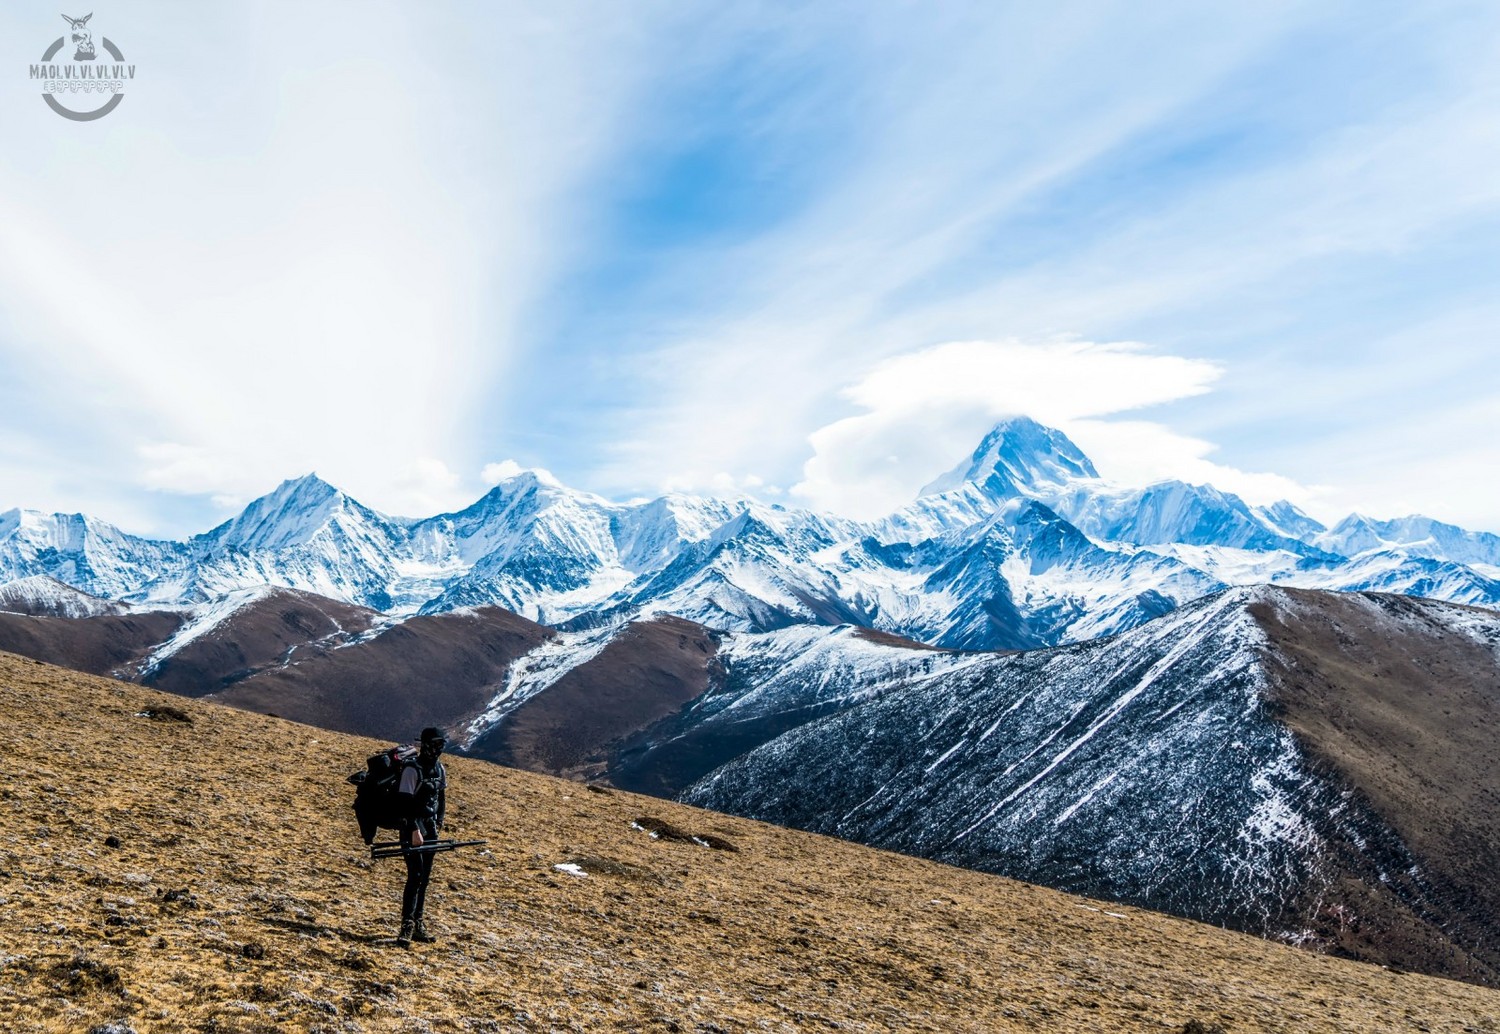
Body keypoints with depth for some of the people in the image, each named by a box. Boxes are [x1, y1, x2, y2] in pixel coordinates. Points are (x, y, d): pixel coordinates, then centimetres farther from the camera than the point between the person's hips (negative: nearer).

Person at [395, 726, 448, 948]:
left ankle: (417, 924, 17)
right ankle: (407, 927, -11)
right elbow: (405, 802, -18)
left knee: (425, 878, 10)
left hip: (430, 829, 7)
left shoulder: (440, 769, 8)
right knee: (415, 876, -13)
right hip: (413, 829, -7)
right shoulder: (412, 769, -15)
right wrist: (414, 830, -21)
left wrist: (438, 825, 10)